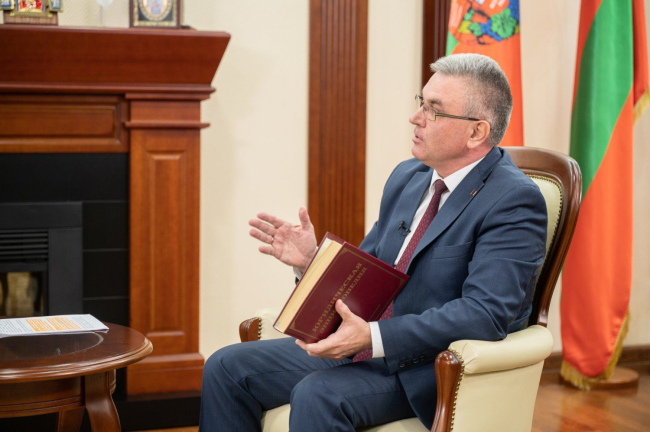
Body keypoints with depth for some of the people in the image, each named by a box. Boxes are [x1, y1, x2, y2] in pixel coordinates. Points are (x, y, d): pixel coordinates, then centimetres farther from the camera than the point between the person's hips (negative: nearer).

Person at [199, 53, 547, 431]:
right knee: (227, 368, -2)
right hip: (364, 346, 8)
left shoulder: (515, 201, -14)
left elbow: (487, 314, -25)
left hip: (433, 370, -8)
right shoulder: (407, 177, 13)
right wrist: (312, 260, -3)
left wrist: (373, 336, -31)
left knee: (318, 394, -33)